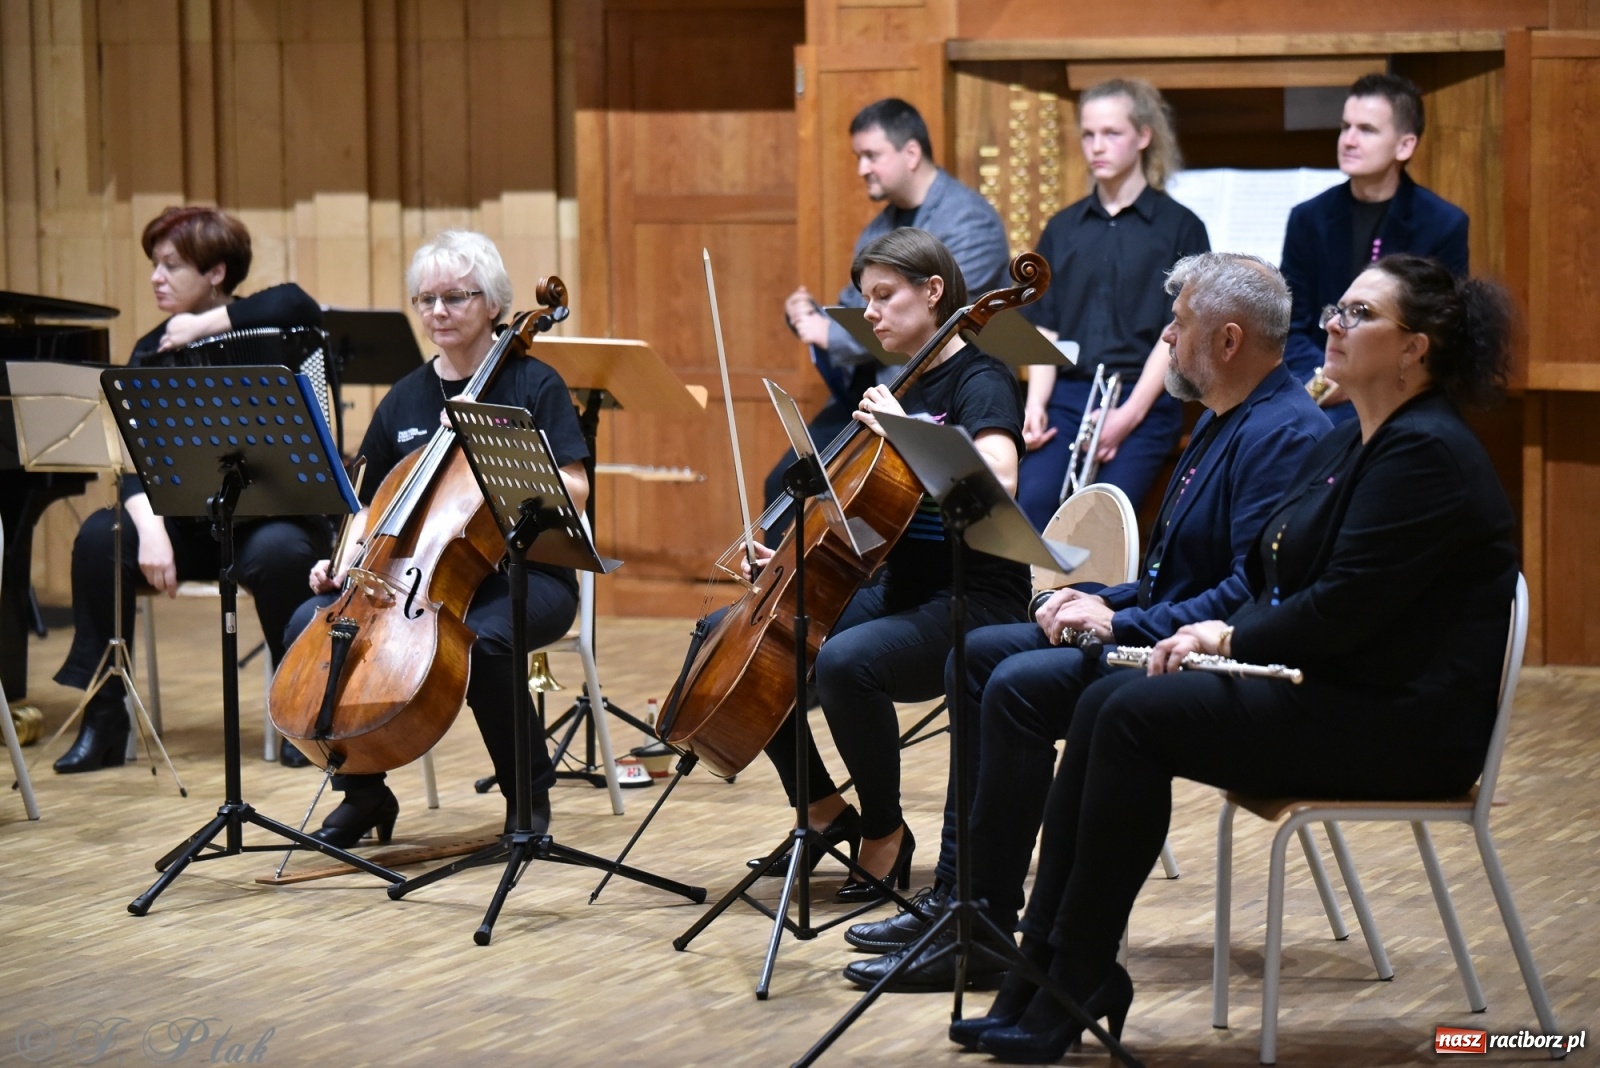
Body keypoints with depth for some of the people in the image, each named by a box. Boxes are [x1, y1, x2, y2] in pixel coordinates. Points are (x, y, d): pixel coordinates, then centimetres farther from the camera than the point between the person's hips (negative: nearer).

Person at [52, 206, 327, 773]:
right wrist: (150, 527, -27)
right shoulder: (151, 353, 4)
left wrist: (205, 325, -24)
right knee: (100, 537, -23)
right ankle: (103, 719, -15)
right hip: (188, 525, 3)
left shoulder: (259, 327, -5)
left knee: (278, 554, -37)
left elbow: (299, 305, -31)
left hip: (273, 517, -3)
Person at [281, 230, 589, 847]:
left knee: (478, 636, -38)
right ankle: (364, 791, -4)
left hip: (523, 577, -5)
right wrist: (346, 561, -2)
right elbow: (372, 508, 17)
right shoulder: (404, 399, 12)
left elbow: (573, 492, -11)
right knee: (311, 623, -20)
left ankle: (529, 793, -13)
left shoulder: (533, 385, -1)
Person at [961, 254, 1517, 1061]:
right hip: (1323, 691, 10)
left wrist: (1229, 639, -10)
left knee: (1138, 716, -20)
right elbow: (1282, 585, 17)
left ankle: (1079, 980, -13)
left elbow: (1342, 609, -22)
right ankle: (1041, 964, -9)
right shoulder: (1348, 445, 16)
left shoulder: (1425, 453, -16)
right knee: (1106, 701, -6)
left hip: (1396, 723, -10)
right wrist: (1222, 632, -3)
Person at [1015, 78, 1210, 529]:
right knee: (1032, 501, -24)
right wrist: (1035, 403, -5)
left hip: (1142, 403, -3)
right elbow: (1044, 327, 13)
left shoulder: (1179, 228, 4)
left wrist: (1129, 414, -14)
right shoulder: (1062, 228, 16)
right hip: (1066, 395, 3)